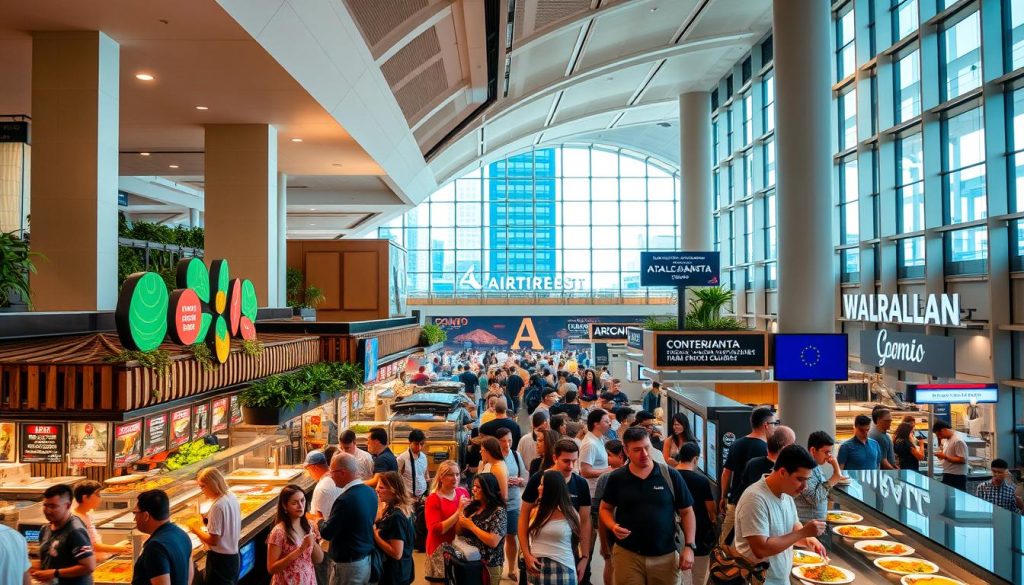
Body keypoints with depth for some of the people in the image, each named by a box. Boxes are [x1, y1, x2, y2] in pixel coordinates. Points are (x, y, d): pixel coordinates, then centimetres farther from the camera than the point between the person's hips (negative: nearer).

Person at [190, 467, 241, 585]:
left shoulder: (217, 506, -22)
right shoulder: (231, 497, 2)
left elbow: (213, 540, -20)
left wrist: (196, 530, -7)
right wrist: (206, 522, 10)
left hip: (219, 558, -8)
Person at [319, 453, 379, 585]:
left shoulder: (346, 500, -25)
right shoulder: (370, 492, 0)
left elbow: (326, 533, -18)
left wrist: (320, 521, 4)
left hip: (348, 565, -8)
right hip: (367, 560, 8)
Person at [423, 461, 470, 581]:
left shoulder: (463, 492, 1)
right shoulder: (433, 499, -12)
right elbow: (435, 530, -22)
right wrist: (458, 512, -25)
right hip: (441, 550, -4)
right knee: (443, 580, 5)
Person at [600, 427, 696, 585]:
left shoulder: (671, 475, -4)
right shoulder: (617, 478, -2)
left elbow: (687, 512, 3)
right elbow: (605, 508, 11)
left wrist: (689, 546, -5)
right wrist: (613, 526, -9)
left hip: (665, 556, 0)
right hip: (627, 554, 0)